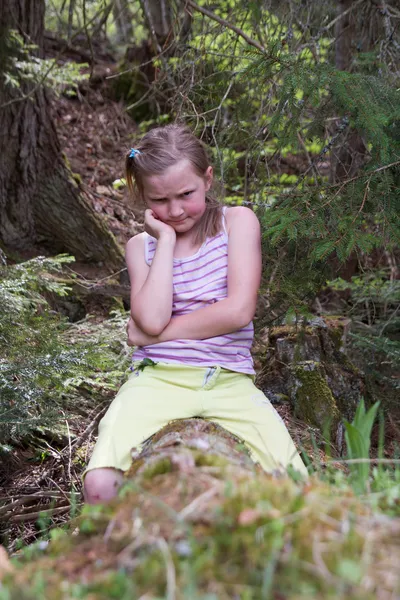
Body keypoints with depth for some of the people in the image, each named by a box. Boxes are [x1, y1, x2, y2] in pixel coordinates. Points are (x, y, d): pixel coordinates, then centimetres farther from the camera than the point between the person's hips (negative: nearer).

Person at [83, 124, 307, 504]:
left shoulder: (238, 221, 4)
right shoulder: (142, 246, 10)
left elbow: (239, 310, -9)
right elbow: (152, 318, -9)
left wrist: (151, 334, -6)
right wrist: (166, 238, -3)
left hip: (229, 382, 0)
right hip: (158, 378, 1)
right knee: (100, 486, -25)